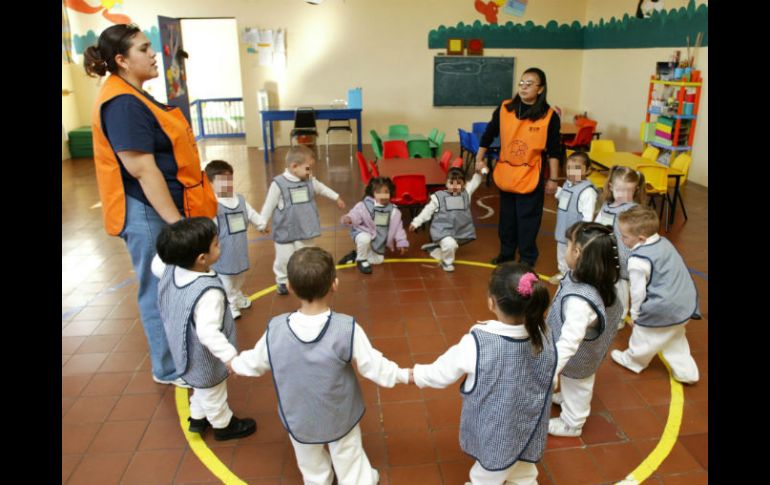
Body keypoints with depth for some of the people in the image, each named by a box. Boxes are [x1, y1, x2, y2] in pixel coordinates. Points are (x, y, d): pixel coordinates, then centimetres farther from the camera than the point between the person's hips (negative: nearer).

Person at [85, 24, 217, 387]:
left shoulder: (132, 97, 13)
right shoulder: (122, 103, -19)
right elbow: (142, 169, -25)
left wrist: (179, 214, 23)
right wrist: (176, 222, -24)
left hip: (162, 208, 10)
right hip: (149, 213, -10)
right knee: (160, 291, 3)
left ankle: (175, 360, 37)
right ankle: (169, 369, 19)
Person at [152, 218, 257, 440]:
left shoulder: (170, 270, -15)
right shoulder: (209, 292, -41)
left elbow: (157, 264, 9)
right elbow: (208, 332, -46)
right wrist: (231, 356, -49)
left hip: (186, 353, 8)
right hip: (206, 362, -8)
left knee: (201, 389, 34)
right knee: (213, 396, 21)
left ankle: (197, 418, 57)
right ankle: (223, 426, 47)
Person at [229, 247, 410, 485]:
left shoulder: (275, 329, -23)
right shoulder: (347, 328, -30)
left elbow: (254, 363, -5)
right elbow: (374, 366, -18)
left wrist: (234, 363, 18)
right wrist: (404, 375, 1)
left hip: (299, 421, 2)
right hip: (341, 418, -2)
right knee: (350, 464, 23)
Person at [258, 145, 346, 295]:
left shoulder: (310, 181, -4)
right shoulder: (278, 183, -18)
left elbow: (322, 188, 18)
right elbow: (269, 205, -9)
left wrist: (336, 197, 30)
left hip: (304, 229, 4)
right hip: (285, 231, -3)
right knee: (284, 258, 8)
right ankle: (282, 281, 31)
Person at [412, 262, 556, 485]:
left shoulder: (476, 344, -32)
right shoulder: (544, 337, -19)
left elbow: (441, 373, -15)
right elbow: (549, 382, 0)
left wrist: (412, 375, 5)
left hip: (495, 437, -3)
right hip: (530, 433, 4)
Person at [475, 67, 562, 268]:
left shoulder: (550, 116, -11)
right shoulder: (504, 109, -4)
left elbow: (554, 151, -5)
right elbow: (488, 135, 8)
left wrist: (552, 179, -4)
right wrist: (479, 159, 9)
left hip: (531, 178, -3)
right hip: (506, 175, 3)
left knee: (528, 221, 4)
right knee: (507, 217, 17)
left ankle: (527, 260, 19)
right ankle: (506, 253, 35)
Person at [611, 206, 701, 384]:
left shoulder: (638, 260, -27)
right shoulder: (664, 242, -1)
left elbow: (638, 291, -18)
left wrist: (635, 314, -1)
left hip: (661, 311, -8)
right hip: (685, 304, 8)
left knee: (643, 338, 19)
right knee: (675, 341, 29)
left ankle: (632, 360, 42)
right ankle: (686, 372, 35)